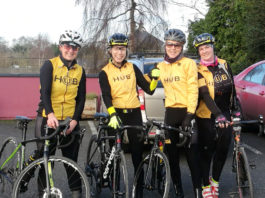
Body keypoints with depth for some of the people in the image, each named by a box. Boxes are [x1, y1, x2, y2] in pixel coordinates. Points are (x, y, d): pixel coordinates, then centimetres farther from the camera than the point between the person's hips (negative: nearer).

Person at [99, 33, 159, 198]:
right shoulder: (105, 72, 1)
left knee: (138, 152, 3)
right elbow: (106, 96, -12)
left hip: (134, 113, 2)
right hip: (116, 113, -2)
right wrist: (113, 115, -26)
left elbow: (149, 90, 8)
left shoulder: (132, 68, 9)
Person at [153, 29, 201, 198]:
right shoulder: (161, 66, 11)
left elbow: (193, 90, -10)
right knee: (172, 154, 7)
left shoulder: (189, 63, -3)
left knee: (192, 154, -3)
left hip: (186, 112, -5)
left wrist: (189, 115, -16)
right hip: (170, 113, 5)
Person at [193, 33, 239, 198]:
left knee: (223, 149, 7)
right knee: (207, 150, 2)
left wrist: (235, 109, 11)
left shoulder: (224, 65, 4)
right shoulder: (198, 71, -10)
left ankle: (215, 180, 26)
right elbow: (205, 95, -21)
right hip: (206, 116, -4)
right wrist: (218, 114, -32)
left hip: (225, 115, 4)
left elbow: (232, 89, 13)